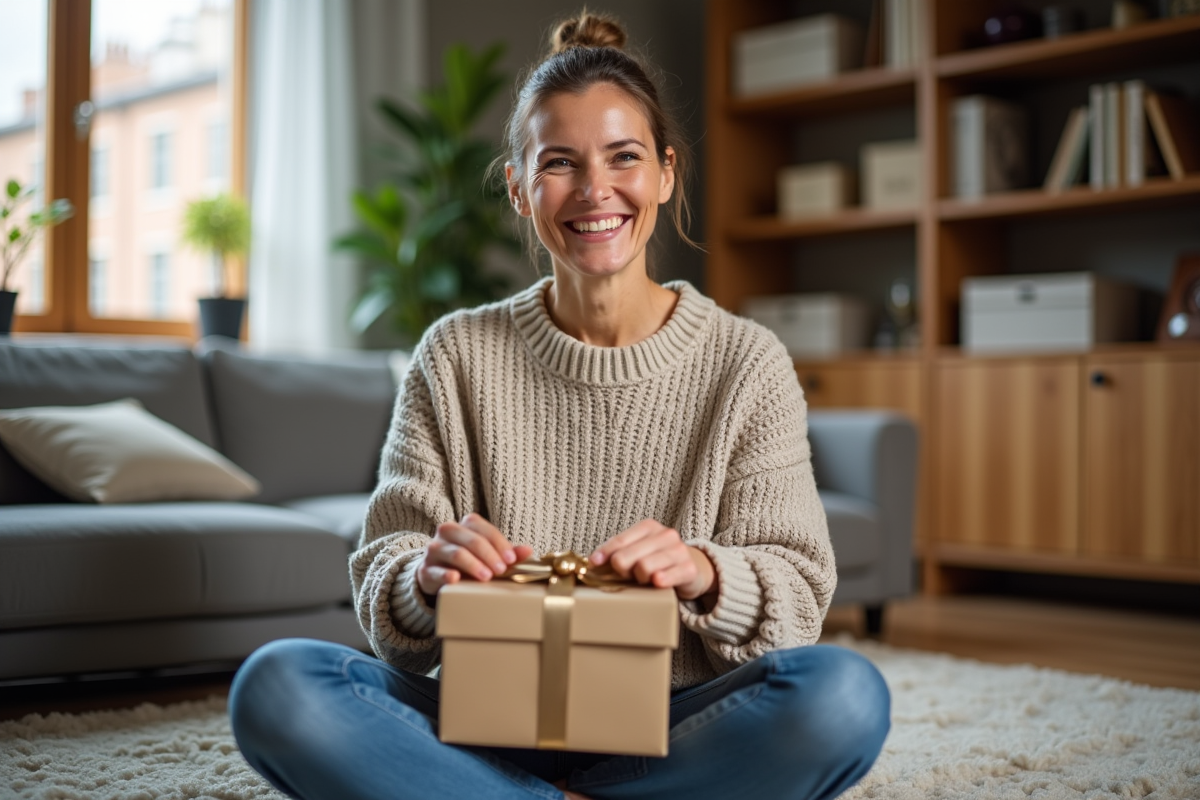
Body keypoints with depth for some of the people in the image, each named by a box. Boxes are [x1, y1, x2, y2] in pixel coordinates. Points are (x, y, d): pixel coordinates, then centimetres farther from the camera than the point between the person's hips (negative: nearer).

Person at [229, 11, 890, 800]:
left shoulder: (747, 363, 1)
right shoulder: (457, 357, 4)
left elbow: (800, 592, -2)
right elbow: (383, 580, 1)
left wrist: (706, 575, -26)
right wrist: (428, 576, -24)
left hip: (669, 732, 0)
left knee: (845, 693, -31)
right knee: (275, 685, -25)